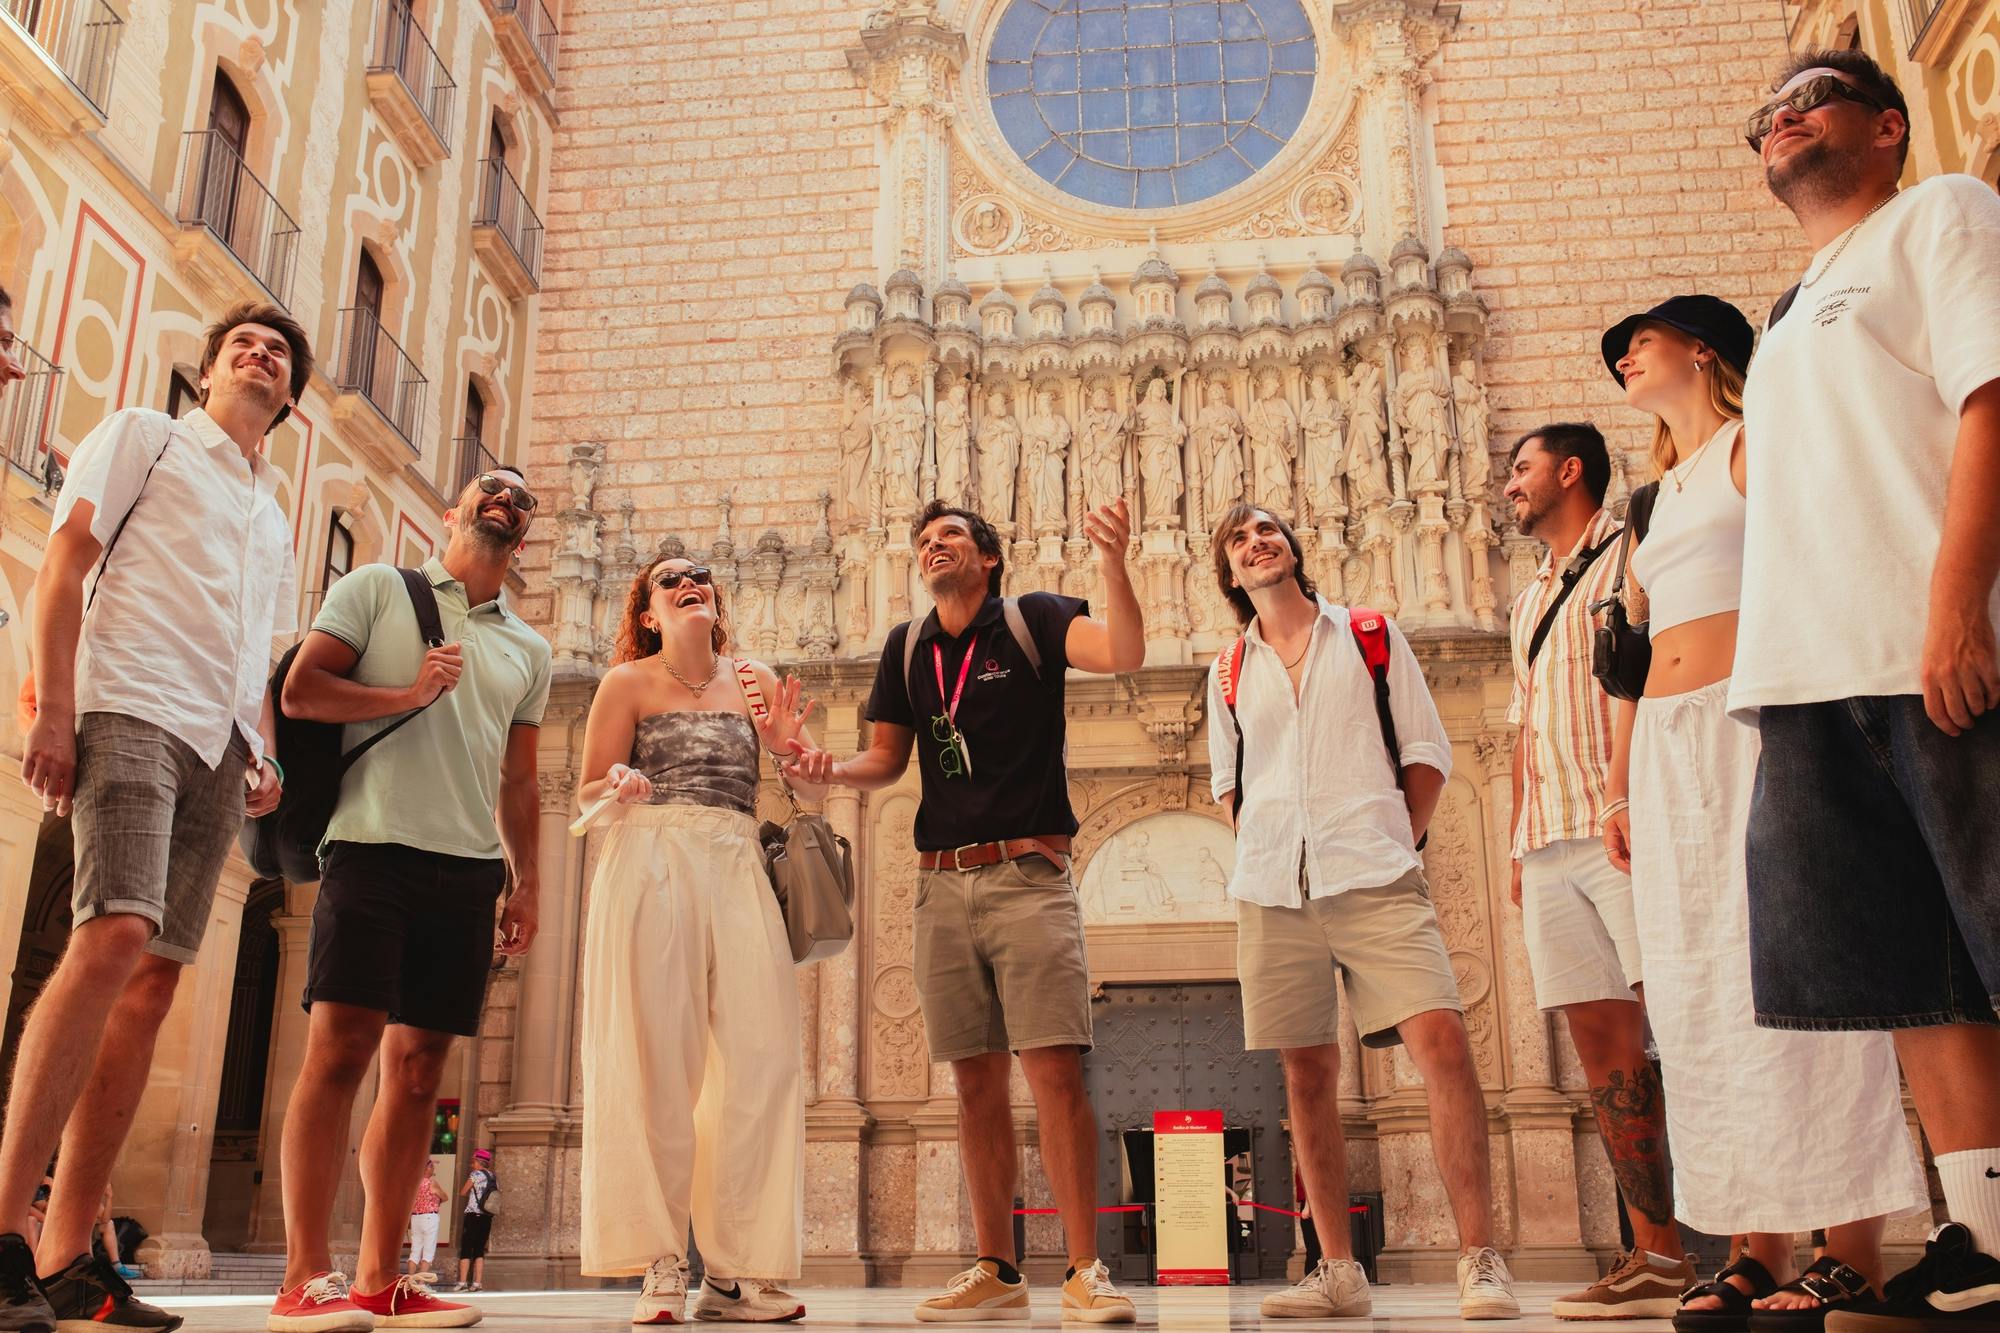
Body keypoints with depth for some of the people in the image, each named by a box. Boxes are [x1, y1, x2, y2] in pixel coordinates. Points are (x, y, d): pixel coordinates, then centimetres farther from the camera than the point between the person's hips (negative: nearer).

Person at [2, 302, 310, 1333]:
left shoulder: (275, 513, 28)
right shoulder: (144, 436, 12)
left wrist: (265, 754, 10)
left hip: (219, 750, 6)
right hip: (133, 710, -6)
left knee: (153, 980, -1)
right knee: (114, 938, -24)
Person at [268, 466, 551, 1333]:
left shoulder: (528, 649, 20)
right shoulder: (377, 589, 8)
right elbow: (300, 690, -1)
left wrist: (526, 883, 13)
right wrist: (405, 695, -10)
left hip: (469, 872, 5)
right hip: (375, 847, -4)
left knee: (418, 1071, 3)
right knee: (340, 1049, -11)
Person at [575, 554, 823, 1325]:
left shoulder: (752, 681, 15)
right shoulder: (630, 682, 7)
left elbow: (813, 792, 14)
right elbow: (588, 795, 9)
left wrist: (791, 743, -7)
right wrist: (620, 785, -13)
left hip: (738, 869, 3)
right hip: (650, 863, -3)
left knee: (761, 1055, -6)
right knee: (654, 1059, -7)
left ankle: (734, 1271, 0)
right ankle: (660, 1267, -1)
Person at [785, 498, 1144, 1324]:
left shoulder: (1030, 621, 2)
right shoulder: (906, 648, 15)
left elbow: (1124, 653, -15)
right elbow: (887, 760, 15)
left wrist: (1113, 564, -31)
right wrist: (832, 769, -5)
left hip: (1029, 876, -4)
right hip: (944, 884, 4)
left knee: (1055, 1069, -12)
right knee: (976, 1081, 7)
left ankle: (1084, 1272, -5)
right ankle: (996, 1274, 15)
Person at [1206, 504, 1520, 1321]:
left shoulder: (1371, 637, 10)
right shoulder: (1229, 673, 16)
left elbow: (1427, 753, 8)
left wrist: (1397, 845, 0)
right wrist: (1267, 847, 10)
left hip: (1375, 881, -2)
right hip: (1274, 893, 3)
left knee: (1442, 1041, -17)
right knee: (1307, 1076, 4)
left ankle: (1480, 1261, -10)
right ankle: (1339, 1270, 14)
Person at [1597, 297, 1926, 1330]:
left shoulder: (1756, 447, 5)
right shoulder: (1655, 500, 25)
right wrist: (1619, 787, 16)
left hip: (1758, 728, -7)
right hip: (1669, 754, 7)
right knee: (1701, 997, 2)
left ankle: (1853, 1249, -5)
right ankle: (1758, 1246, 5)